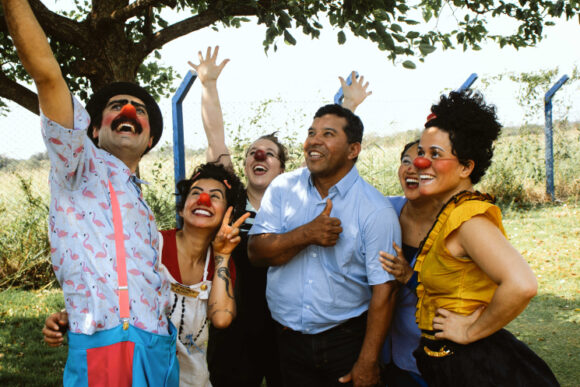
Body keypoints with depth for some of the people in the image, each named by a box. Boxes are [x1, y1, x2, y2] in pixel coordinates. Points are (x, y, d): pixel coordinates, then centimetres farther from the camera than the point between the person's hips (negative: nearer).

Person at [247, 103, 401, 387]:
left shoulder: (376, 210, -12)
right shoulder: (282, 188, 0)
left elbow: (383, 289, -13)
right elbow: (255, 252, -6)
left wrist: (368, 362, -15)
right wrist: (307, 234, -22)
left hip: (345, 341, -3)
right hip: (288, 339, 3)